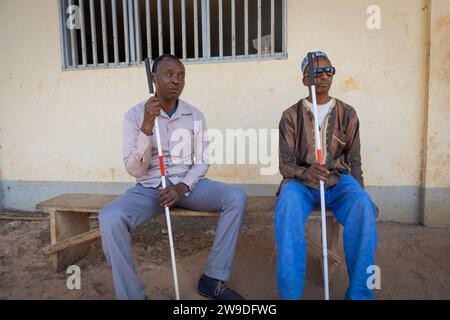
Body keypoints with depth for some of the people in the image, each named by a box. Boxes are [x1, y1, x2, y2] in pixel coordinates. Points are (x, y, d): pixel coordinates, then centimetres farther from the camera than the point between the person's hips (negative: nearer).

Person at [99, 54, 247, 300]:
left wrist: (182, 187, -16)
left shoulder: (195, 115, 1)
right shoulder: (135, 114, -4)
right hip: (149, 187, -1)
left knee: (236, 197, -21)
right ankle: (132, 295, -10)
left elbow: (203, 162, 3)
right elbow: (135, 170, -10)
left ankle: (213, 279, -7)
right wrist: (147, 127, -22)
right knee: (110, 217, -30)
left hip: (188, 185, 2)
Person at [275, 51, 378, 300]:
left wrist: (361, 196, -1)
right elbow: (285, 164, -3)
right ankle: (290, 293, -25)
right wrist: (305, 172, -24)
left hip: (338, 181, 2)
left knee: (363, 207, -32)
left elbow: (354, 162, 11)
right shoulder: (291, 116, 2)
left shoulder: (347, 114, 8)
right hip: (301, 181, -1)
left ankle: (359, 293, -16)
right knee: (287, 207, -36)